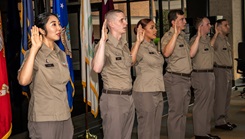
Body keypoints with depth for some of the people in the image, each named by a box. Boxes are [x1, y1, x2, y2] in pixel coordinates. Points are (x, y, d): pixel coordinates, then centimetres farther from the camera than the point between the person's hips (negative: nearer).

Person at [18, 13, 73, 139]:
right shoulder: (34, 54, -10)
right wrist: (34, 48, -26)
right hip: (43, 119, -6)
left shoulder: (61, 54, 9)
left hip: (64, 116, 6)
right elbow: (23, 80, -28)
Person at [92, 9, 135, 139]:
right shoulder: (104, 45, -13)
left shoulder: (124, 44, 12)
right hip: (113, 98, -8)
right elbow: (97, 68, -32)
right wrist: (102, 40, -33)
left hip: (129, 97, 8)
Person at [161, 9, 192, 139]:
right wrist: (175, 34, -33)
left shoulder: (182, 36, 15)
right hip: (175, 78, -9)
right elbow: (166, 53, -33)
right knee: (175, 113, -5)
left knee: (183, 112, 14)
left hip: (186, 78, 9)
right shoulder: (168, 36, -11)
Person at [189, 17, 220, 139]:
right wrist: (199, 36, -34)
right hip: (200, 75, -10)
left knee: (209, 104, 15)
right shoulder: (195, 39, -13)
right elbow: (191, 54, -32)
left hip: (210, 74, 10)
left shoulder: (207, 39, 15)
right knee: (201, 105, -4)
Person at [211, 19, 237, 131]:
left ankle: (224, 119, 21)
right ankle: (219, 121, -1)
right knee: (220, 97, -6)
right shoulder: (217, 39, -10)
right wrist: (216, 33, -32)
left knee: (227, 97, 13)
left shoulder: (226, 40, 18)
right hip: (220, 70, -9)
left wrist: (230, 71, 17)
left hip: (228, 71, 9)